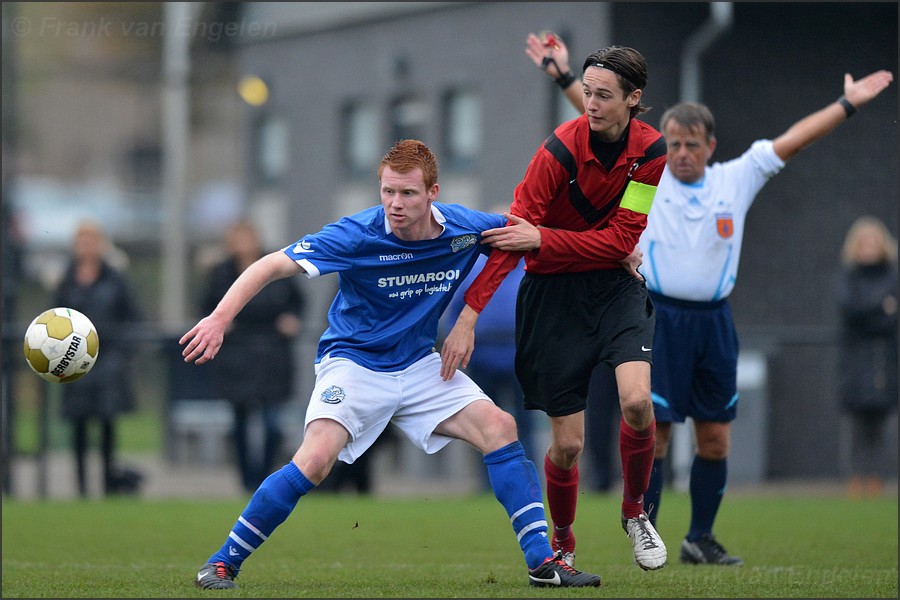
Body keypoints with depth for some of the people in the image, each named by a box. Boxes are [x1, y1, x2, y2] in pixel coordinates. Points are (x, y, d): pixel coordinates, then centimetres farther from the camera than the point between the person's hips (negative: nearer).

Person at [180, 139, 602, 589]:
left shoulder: (465, 228, -10)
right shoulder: (359, 235, -23)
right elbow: (271, 266, -25)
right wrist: (219, 319, -37)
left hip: (419, 366, 5)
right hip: (352, 362, -5)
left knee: (499, 426, -10)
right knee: (315, 460, -25)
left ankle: (542, 561, -3)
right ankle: (223, 563, -12)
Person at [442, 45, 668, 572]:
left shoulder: (652, 151, -9)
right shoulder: (562, 149, -18)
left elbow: (621, 240, -12)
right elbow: (512, 234, -19)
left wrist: (541, 239, -23)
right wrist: (469, 315, -24)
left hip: (616, 286, 2)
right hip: (554, 291, -2)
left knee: (636, 399, -24)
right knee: (568, 444, -2)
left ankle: (635, 512, 4)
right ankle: (562, 544, 26)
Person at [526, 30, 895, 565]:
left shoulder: (737, 180, 7)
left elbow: (792, 140, 9)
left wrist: (848, 105, 10)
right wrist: (565, 77, -6)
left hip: (714, 321, 3)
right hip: (660, 319, -3)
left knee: (716, 438, 6)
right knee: (653, 432, -6)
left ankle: (701, 539, 17)